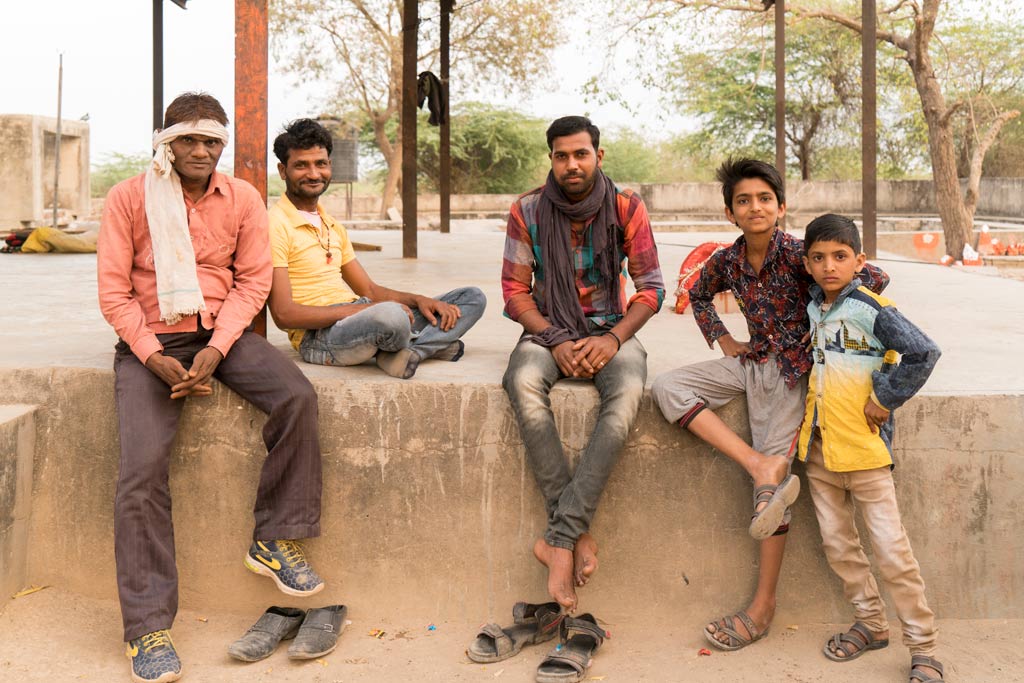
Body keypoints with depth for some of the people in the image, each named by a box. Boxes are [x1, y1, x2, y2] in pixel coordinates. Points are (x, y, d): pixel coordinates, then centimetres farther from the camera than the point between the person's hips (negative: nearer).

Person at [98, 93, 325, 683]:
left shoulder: (243, 199, 5)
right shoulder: (129, 199, -1)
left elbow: (253, 281, 0)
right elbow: (114, 291, -4)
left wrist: (216, 349, -14)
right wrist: (155, 358, -15)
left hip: (222, 331, 2)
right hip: (149, 341, -2)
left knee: (298, 396, -23)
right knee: (143, 468, -19)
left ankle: (274, 540, -7)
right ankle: (148, 628, -9)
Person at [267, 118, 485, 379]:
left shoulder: (333, 227, 22)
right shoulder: (275, 225, -6)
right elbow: (284, 314, -14)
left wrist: (418, 299, 2)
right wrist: (362, 309, -19)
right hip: (318, 335, -9)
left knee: (472, 298, 4)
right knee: (389, 315, -42)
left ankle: (407, 351, -21)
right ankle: (432, 343, -7)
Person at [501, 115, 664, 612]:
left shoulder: (626, 209, -1)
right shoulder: (527, 211, 0)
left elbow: (651, 288, -1)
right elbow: (515, 290, 0)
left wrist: (613, 338, -17)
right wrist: (557, 341, -15)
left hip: (610, 330, 0)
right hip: (548, 330, 1)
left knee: (627, 389, -35)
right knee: (524, 382, -35)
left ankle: (559, 538, -34)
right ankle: (579, 534, -30)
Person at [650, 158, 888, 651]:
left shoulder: (798, 254, -16)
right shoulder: (726, 262, 1)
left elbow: (876, 279, -15)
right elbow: (699, 295, 23)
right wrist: (722, 340, 9)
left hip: (788, 370, -6)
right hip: (750, 362, 6)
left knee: (772, 478, -6)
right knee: (667, 387, -11)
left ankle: (763, 605, 5)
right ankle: (761, 465, -17)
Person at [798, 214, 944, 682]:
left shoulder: (872, 308, -13)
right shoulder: (811, 308, 8)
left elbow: (923, 353, -20)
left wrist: (883, 399, -14)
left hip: (863, 449, -6)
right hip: (818, 449, 7)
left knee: (891, 550, -3)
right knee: (838, 547, 13)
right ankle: (872, 624, 31)